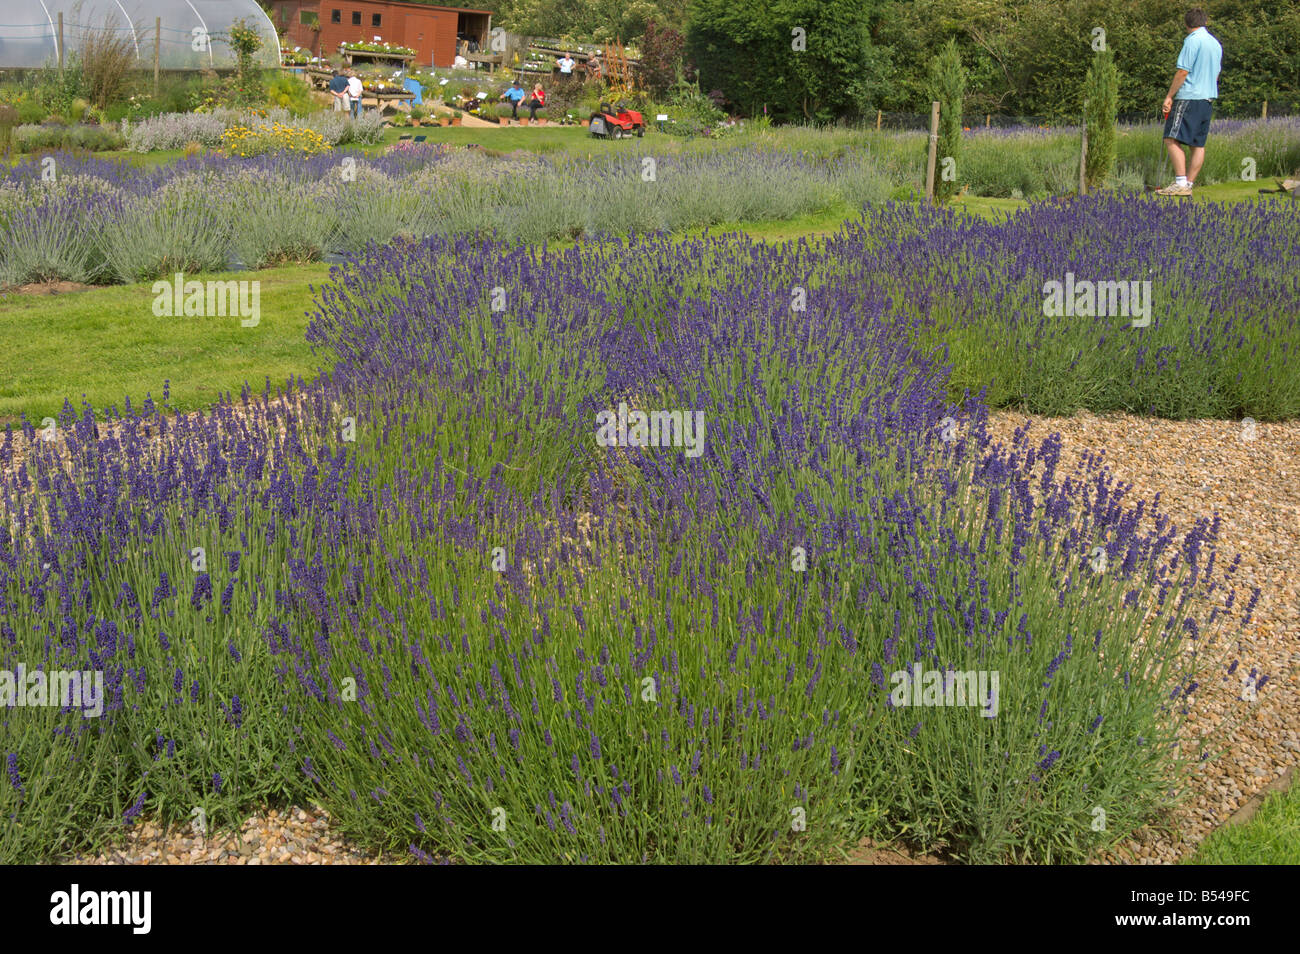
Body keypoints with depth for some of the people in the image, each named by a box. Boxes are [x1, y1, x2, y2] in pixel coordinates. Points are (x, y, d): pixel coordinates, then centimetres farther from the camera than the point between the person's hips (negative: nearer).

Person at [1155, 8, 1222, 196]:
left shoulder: (1192, 40, -9)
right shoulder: (1216, 43, 16)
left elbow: (1183, 72, -14)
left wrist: (1169, 96, -9)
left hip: (1189, 97, -9)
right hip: (1208, 99, 9)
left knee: (1172, 140, -11)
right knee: (1198, 144, 7)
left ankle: (1181, 183, -20)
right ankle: (1189, 185, 7)